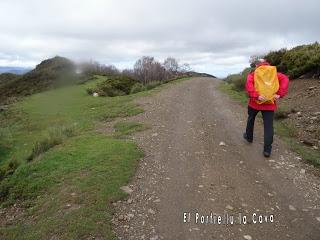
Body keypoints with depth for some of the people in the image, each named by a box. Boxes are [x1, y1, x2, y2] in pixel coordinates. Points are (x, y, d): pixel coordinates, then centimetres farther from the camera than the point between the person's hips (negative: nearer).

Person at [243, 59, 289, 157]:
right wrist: (280, 94, -13)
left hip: (255, 102, 0)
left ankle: (249, 136, 41)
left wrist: (256, 96, -23)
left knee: (251, 119, 24)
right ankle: (267, 149, -3)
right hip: (269, 104, 1)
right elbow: (285, 79, -8)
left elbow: (248, 84, -18)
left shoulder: (253, 74, 2)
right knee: (268, 126, 1)